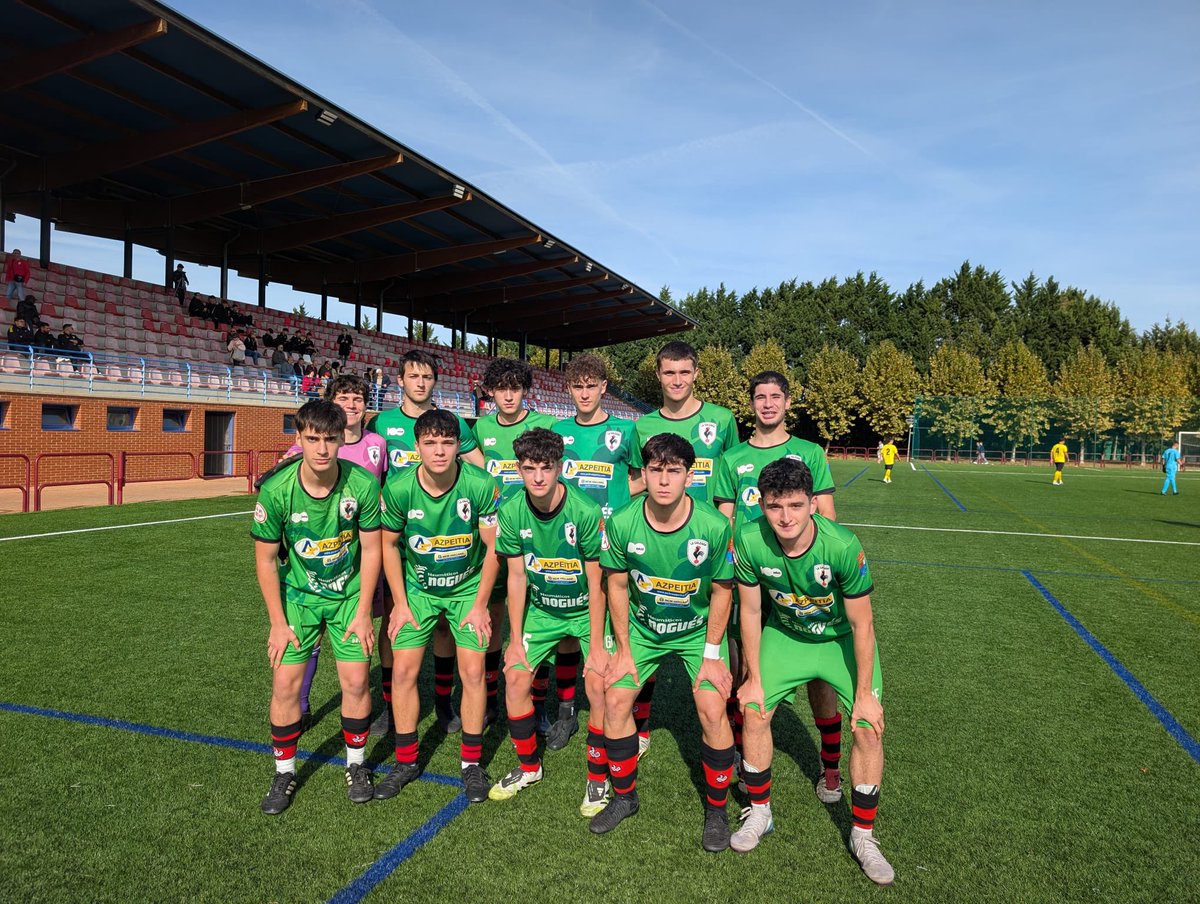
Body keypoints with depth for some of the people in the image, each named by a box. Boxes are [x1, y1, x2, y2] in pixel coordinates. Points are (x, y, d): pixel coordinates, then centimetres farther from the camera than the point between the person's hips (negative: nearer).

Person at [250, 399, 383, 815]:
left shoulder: (363, 484, -21)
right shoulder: (276, 489, -21)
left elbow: (370, 550, -9)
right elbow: (265, 559, -9)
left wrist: (363, 612, -8)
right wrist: (278, 622, -7)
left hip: (349, 593, 0)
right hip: (297, 594, 0)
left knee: (356, 680, -2)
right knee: (285, 683, -3)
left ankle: (356, 765, 22)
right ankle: (284, 772, 20)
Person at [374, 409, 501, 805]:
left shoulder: (481, 484, -23)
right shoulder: (398, 487, -19)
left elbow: (492, 548, -11)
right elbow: (389, 543, -3)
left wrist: (480, 605, -9)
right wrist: (400, 604, -3)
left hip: (468, 587, -1)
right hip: (416, 588, 1)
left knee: (473, 672, -4)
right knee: (403, 671, -1)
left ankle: (471, 763, 16)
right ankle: (406, 761, 20)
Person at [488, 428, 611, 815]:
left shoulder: (586, 512, -25)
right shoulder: (512, 512, -14)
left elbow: (596, 583, -18)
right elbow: (516, 577, -4)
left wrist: (597, 646, -15)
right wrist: (516, 639, -2)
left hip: (587, 609, -4)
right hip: (541, 608, 4)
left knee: (599, 686, -16)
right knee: (515, 679, -2)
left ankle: (598, 777, 8)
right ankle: (528, 767, 23)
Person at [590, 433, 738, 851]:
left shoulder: (714, 526, -26)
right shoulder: (621, 523, -21)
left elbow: (721, 590, -11)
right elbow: (617, 585, -7)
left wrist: (712, 654, -9)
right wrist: (623, 651, -3)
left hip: (699, 630, -2)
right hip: (642, 627, 2)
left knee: (712, 710, -13)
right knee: (615, 699, -5)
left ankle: (716, 808, 13)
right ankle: (624, 796, 20)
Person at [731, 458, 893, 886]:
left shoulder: (843, 546, -35)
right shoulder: (749, 540, -28)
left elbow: (861, 625, -21)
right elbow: (750, 612, -12)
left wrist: (864, 693, -14)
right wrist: (754, 679, -5)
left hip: (843, 639, -2)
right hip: (784, 634, 2)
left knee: (869, 730, -8)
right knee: (754, 716, -2)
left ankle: (863, 836, 15)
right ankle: (759, 814, 23)